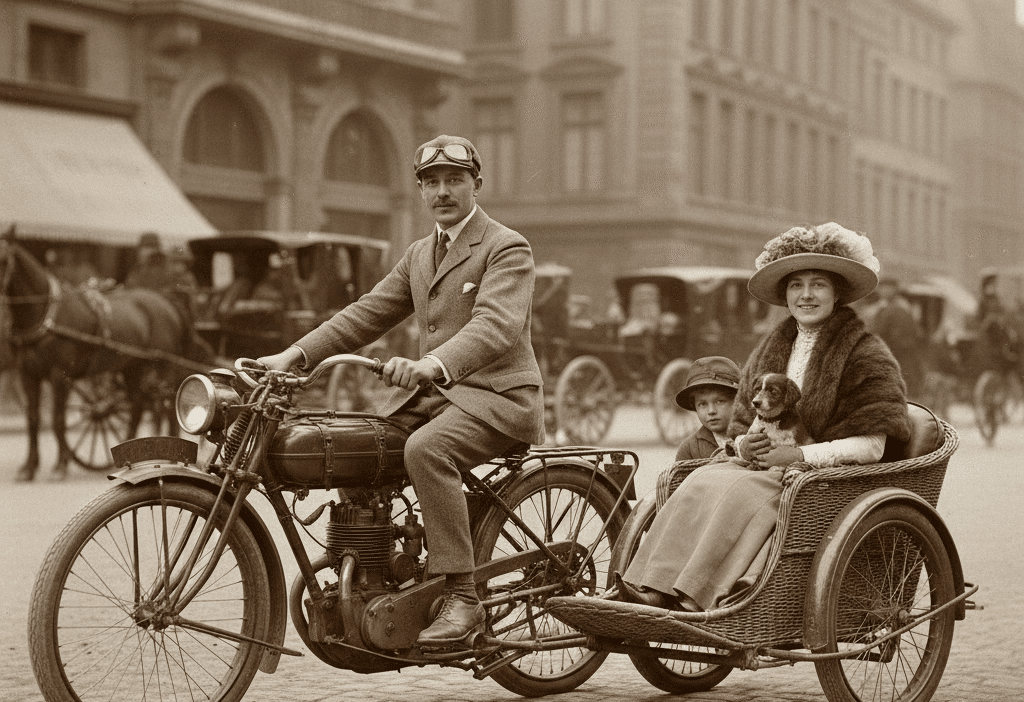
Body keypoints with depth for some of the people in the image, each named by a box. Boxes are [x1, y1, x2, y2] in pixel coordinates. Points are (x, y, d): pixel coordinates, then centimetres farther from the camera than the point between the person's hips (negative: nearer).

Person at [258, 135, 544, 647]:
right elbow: (367, 313, 13)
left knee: (425, 449, -35)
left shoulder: (507, 249, -7)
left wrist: (430, 364, -42)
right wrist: (296, 354, -1)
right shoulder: (418, 255, 19)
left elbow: (496, 326, -24)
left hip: (496, 394, -8)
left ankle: (461, 596, -30)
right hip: (431, 394, 8)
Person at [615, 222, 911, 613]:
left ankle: (693, 597, -39)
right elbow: (740, 427, 21)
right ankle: (654, 589, -37)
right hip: (772, 472, 6)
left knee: (744, 490, -32)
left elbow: (870, 447, -10)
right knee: (704, 478, -24)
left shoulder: (867, 355, -2)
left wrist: (801, 455, -18)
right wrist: (746, 446, -4)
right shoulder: (769, 352, 18)